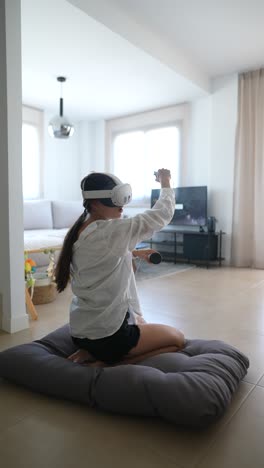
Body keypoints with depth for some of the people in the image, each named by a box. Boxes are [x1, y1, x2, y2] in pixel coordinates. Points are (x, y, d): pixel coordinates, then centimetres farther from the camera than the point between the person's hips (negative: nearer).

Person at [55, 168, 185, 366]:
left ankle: (92, 354, 13)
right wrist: (166, 182, 0)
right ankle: (108, 364, -3)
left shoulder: (79, 232, 3)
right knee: (178, 339, 11)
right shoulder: (111, 231, -24)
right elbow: (162, 214, -15)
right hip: (106, 334, -9)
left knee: (141, 325, 35)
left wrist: (135, 252, 15)